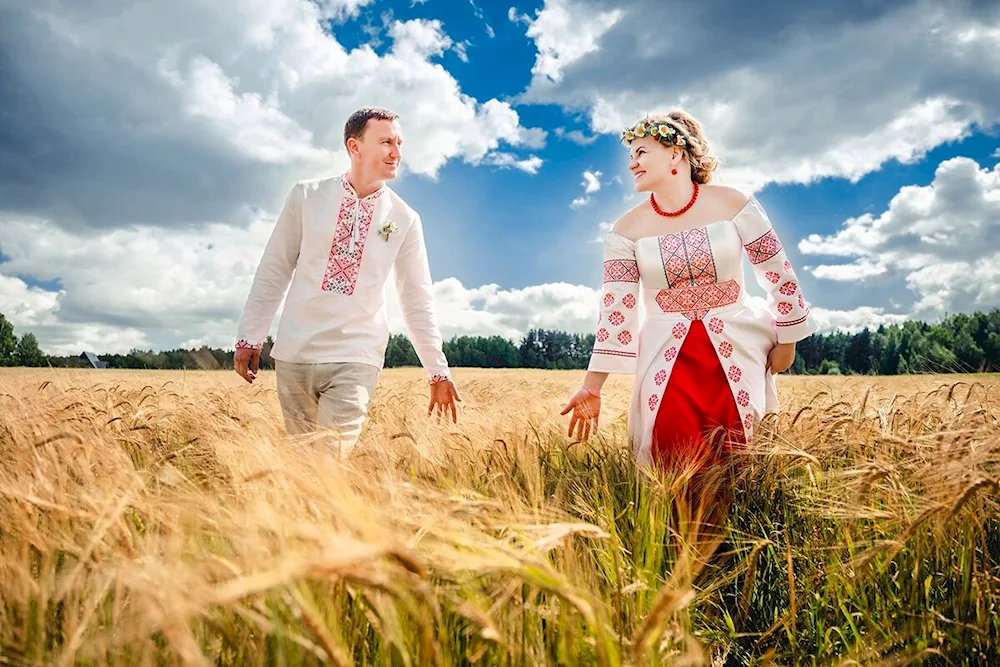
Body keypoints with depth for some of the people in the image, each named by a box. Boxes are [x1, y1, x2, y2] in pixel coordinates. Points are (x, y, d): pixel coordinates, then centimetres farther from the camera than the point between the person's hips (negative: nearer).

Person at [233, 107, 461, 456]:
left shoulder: (405, 220, 0)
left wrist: (438, 372, 5)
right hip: (294, 353, 1)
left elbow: (417, 300, 5)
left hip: (357, 359, -1)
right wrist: (249, 337, 5)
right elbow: (274, 270, 5)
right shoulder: (306, 196, -1)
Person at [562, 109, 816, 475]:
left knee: (733, 463, 3)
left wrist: (786, 340, 6)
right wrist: (592, 387, -10)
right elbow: (616, 308, -6)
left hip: (736, 352, 0)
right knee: (673, 467, -5)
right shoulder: (627, 229, -3)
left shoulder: (733, 205, -5)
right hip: (667, 361, 1)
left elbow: (778, 272, 2)